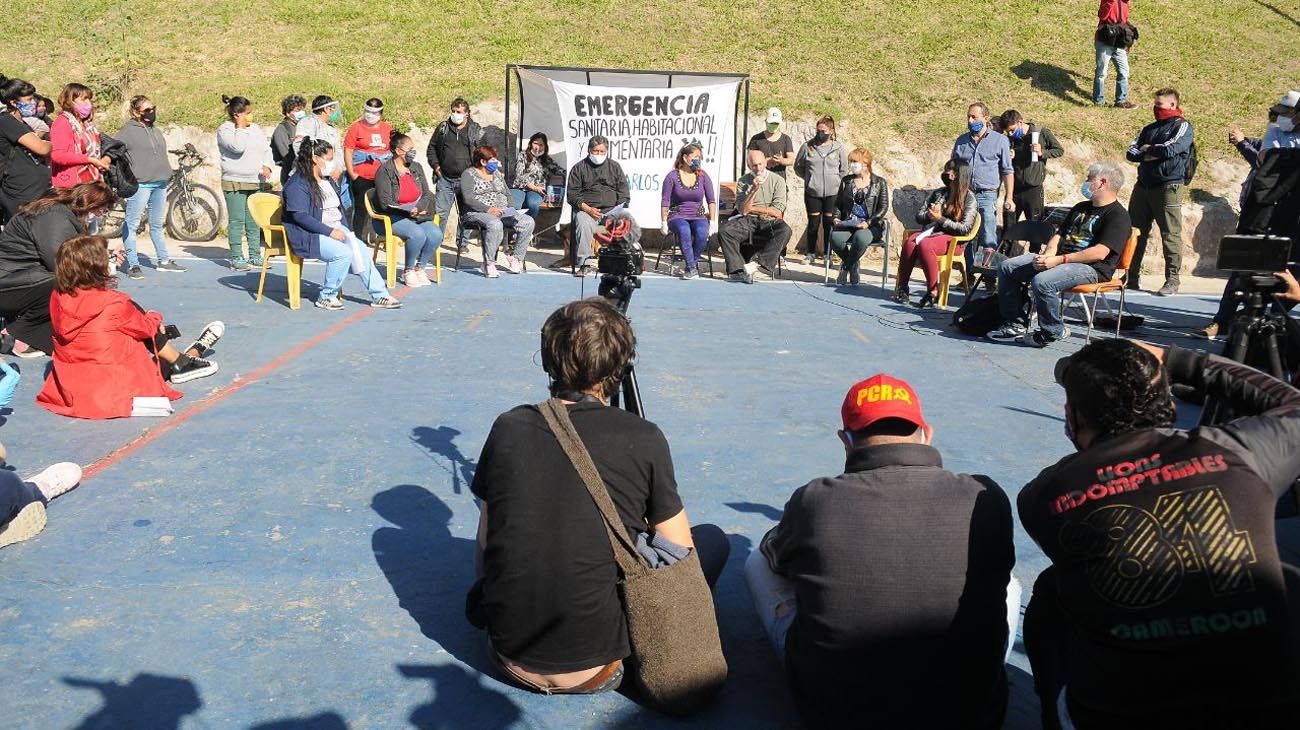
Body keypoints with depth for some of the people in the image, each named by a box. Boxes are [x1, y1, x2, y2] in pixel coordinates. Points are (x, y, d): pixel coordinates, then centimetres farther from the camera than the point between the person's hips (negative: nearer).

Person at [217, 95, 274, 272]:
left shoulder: (255, 128, 15)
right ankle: (236, 258, 2)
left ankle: (255, 255, 15)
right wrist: (240, 127, -12)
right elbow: (238, 147, -21)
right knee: (237, 221, -3)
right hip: (235, 183, -5)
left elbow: (266, 148, 15)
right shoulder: (225, 130, -4)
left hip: (257, 182, 5)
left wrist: (267, 165, -3)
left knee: (255, 222, 8)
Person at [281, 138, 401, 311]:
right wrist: (330, 231, -22)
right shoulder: (297, 184, -11)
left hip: (335, 228, 9)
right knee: (343, 253, -29)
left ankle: (379, 295, -13)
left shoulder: (328, 181, 18)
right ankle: (326, 297, -12)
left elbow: (338, 209, 22)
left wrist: (344, 230, 4)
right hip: (310, 235, -8)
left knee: (360, 248, -13)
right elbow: (300, 217, -19)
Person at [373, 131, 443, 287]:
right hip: (393, 217, -6)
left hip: (417, 216, 6)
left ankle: (419, 268, -3)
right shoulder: (384, 171, -6)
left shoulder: (417, 168, 14)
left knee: (436, 234, -23)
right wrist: (408, 211, -22)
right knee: (418, 234, -33)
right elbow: (385, 203, -13)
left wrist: (419, 208, -12)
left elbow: (427, 194, 9)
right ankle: (408, 272, -11)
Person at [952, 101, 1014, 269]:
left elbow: (1007, 172, 5)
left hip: (987, 196, -3)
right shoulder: (961, 141, 14)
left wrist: (1009, 197, -4)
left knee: (988, 241, -9)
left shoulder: (1000, 140, 6)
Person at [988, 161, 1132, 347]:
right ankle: (1016, 324, -2)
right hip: (1060, 259, 9)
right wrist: (1048, 256, -5)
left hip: (1091, 268, -9)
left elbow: (1100, 253, -19)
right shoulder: (1080, 208, 24)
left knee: (1042, 281, -36)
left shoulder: (1118, 216, -7)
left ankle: (1053, 331, -14)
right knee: (1006, 267, -1)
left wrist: (1059, 260, -23)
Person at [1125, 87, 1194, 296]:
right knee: (1135, 232, 5)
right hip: (1143, 185, 6)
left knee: (1171, 235, -5)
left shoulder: (1183, 126, 2)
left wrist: (1148, 149, 1)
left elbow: (1170, 149, -15)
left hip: (1168, 186, -6)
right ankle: (1131, 278, 12)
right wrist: (1150, 154, -7)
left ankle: (1172, 281, -2)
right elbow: (1131, 153, 11)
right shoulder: (1149, 128, 20)